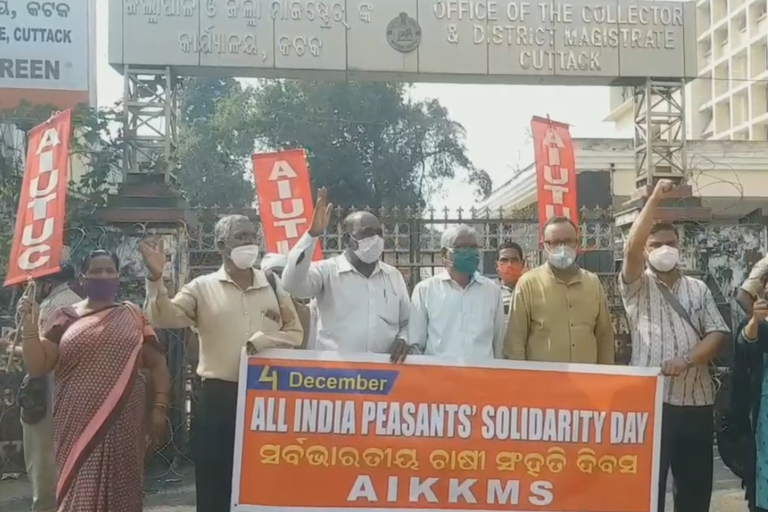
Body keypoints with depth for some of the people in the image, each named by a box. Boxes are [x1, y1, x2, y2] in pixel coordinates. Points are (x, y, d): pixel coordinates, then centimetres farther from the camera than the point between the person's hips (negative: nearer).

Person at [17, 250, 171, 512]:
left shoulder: (133, 317, 8)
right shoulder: (64, 317, 7)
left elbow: (157, 364, 8)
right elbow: (37, 366, 3)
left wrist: (159, 408, -2)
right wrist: (29, 325, -9)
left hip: (124, 421, 0)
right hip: (78, 422, 0)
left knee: (120, 488, 5)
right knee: (80, 490, 2)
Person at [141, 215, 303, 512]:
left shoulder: (274, 286, 8)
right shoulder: (203, 287, 2)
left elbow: (294, 332, 8)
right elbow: (164, 318, -9)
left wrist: (262, 341, -9)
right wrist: (156, 279, -23)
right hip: (218, 395, -2)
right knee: (214, 479, 4)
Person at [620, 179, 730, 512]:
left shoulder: (698, 289, 14)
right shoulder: (636, 285, 4)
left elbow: (718, 333, 4)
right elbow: (631, 248, -15)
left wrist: (687, 361, -14)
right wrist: (654, 200, -17)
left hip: (697, 400, 3)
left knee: (696, 484, 10)